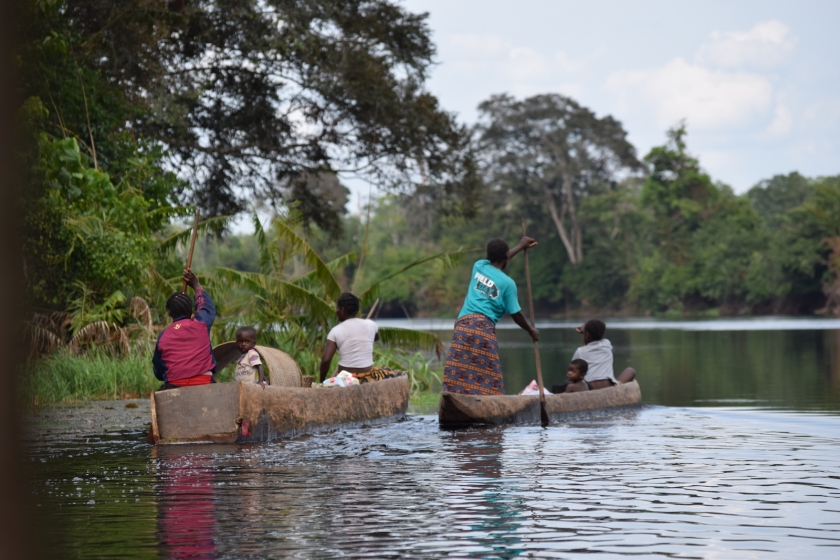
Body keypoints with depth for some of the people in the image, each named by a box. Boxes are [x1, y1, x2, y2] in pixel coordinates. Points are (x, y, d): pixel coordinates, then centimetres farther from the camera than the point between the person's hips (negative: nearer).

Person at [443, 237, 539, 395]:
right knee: (487, 375, 0)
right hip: (484, 327, -4)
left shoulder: (479, 266, 16)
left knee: (457, 371, -7)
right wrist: (531, 330, 28)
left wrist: (520, 246, 51)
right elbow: (516, 314, 10)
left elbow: (497, 261, 39)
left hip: (463, 323, 4)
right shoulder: (507, 283, 4)